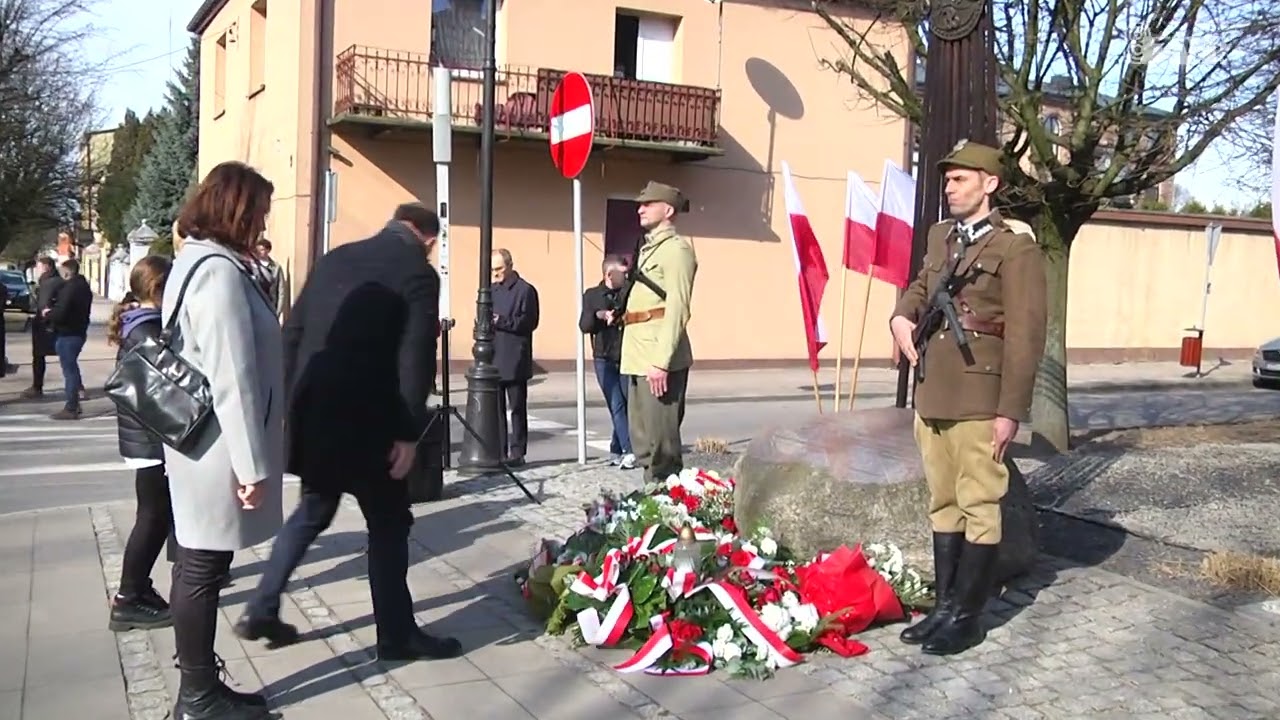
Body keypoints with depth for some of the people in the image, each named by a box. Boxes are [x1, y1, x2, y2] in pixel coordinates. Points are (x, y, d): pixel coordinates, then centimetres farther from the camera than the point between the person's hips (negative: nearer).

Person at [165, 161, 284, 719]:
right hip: (218, 449, -11)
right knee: (203, 571, 0)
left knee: (197, 568, 16)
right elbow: (232, 378, -24)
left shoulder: (198, 260, 13)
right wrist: (250, 464, -22)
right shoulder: (219, 271, -20)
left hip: (203, 445, 11)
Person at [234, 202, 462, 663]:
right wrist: (409, 432, -11)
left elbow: (293, 332, 11)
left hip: (313, 413, 6)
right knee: (388, 523, 7)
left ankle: (261, 611, 23)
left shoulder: (334, 259, 11)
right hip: (367, 420, -6)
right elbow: (415, 361, -15)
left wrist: (291, 403, 16)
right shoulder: (419, 275, -7)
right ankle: (397, 634, 15)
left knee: (311, 512, 22)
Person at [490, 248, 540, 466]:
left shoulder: (525, 290, -4)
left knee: (517, 407, 0)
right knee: (496, 407, 9)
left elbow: (529, 322, -12)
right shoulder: (493, 289, 17)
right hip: (493, 359, 6)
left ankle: (517, 452, 5)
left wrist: (501, 321, -19)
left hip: (514, 361, -6)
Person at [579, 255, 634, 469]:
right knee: (617, 407, -3)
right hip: (604, 360, -1)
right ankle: (628, 452, -4)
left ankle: (616, 450, 10)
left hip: (627, 358, 1)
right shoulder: (592, 295, 6)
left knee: (628, 404, -1)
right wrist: (598, 315, -19)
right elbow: (584, 325, -1)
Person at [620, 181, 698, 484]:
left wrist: (661, 361, -23)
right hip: (639, 357, 10)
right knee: (642, 438, 14)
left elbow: (677, 308, -17)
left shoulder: (676, 248, -9)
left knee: (660, 439, -7)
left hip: (659, 358, -10)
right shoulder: (647, 248, 20)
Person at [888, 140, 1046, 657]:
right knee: (943, 506, 13)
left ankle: (967, 617, 9)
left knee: (979, 508, 0)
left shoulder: (1016, 249, -7)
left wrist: (1011, 410, -14)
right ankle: (944, 607, 23)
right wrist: (903, 316, 11)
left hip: (979, 402, -7)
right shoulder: (940, 237, 15)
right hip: (931, 397, 7)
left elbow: (1025, 337, -11)